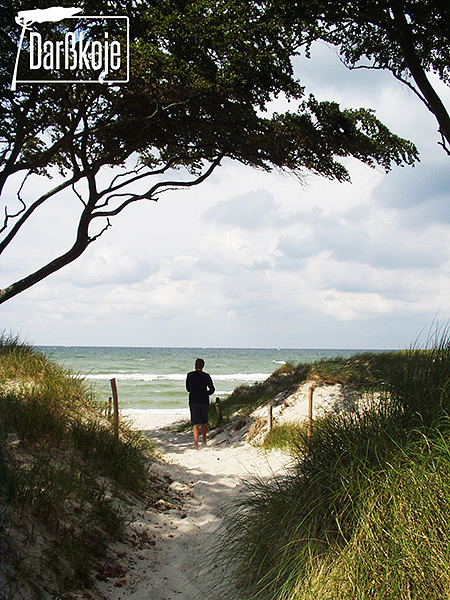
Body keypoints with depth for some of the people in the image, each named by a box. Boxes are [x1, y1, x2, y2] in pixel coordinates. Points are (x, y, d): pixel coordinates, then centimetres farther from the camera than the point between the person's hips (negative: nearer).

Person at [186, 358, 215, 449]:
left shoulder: (190, 375, -3)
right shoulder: (206, 376, -3)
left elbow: (188, 388, 7)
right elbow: (212, 389, -4)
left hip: (193, 401, -1)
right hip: (204, 401, 1)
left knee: (195, 423, -2)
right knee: (204, 421, 20)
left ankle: (196, 443, -15)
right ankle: (204, 440, 35)